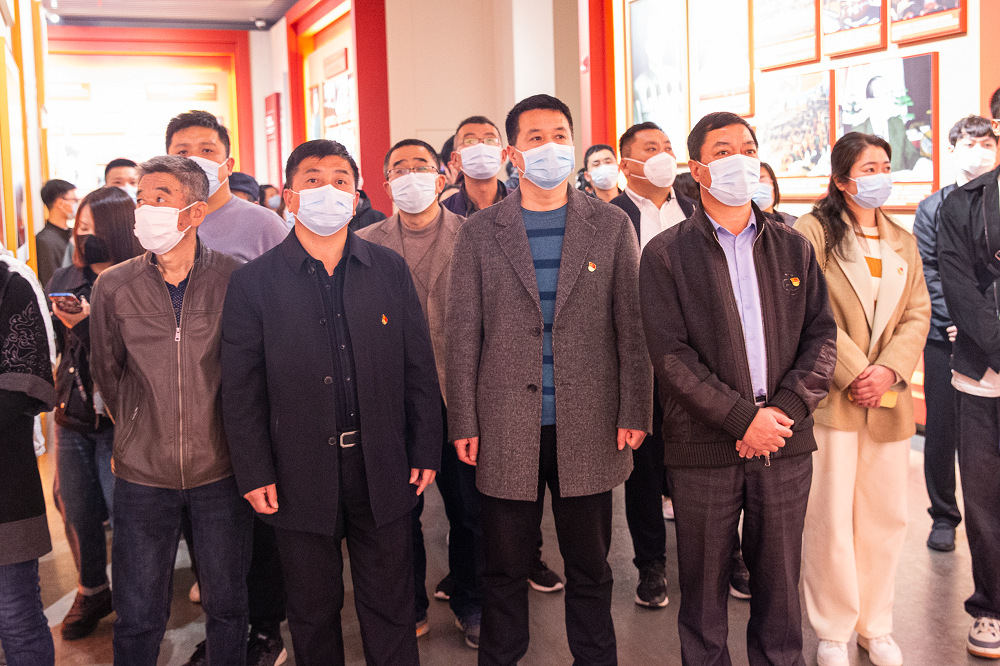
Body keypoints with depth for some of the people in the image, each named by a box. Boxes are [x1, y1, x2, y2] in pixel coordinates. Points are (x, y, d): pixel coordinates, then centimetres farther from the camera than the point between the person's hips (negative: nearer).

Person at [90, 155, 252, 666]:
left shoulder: (236, 280, -8)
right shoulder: (113, 287, -3)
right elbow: (106, 373, 11)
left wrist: (228, 433, 8)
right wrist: (140, 430, 13)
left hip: (220, 471, -1)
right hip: (141, 474, 1)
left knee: (227, 604, 14)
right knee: (137, 615, 10)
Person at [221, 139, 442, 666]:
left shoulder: (390, 271, 3)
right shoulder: (254, 282, -2)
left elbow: (419, 368, 4)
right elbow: (241, 389, -2)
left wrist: (425, 452, 2)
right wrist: (254, 473, -6)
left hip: (382, 469, 1)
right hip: (300, 476, -1)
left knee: (390, 608, 12)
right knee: (313, 611, 14)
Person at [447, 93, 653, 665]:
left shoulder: (612, 225, 4)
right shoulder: (480, 233, 3)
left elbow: (632, 326, 3)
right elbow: (464, 335, 2)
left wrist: (635, 413, -2)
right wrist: (464, 424, -1)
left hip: (589, 426, 1)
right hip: (507, 430, 0)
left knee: (590, 567, 14)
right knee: (505, 568, 11)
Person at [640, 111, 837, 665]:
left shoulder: (793, 248, 10)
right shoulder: (665, 254, -1)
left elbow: (821, 334, 6)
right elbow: (670, 354, -9)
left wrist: (785, 408, -9)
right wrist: (743, 417, -15)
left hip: (785, 442, 3)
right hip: (704, 447, -3)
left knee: (779, 579, 12)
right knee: (704, 583, 8)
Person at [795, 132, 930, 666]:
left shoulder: (902, 242, 15)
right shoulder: (814, 232, -4)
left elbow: (918, 314, 9)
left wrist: (890, 370, -8)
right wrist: (853, 372, -14)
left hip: (889, 400, 5)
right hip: (832, 397, -5)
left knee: (886, 515, 10)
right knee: (830, 517, -1)